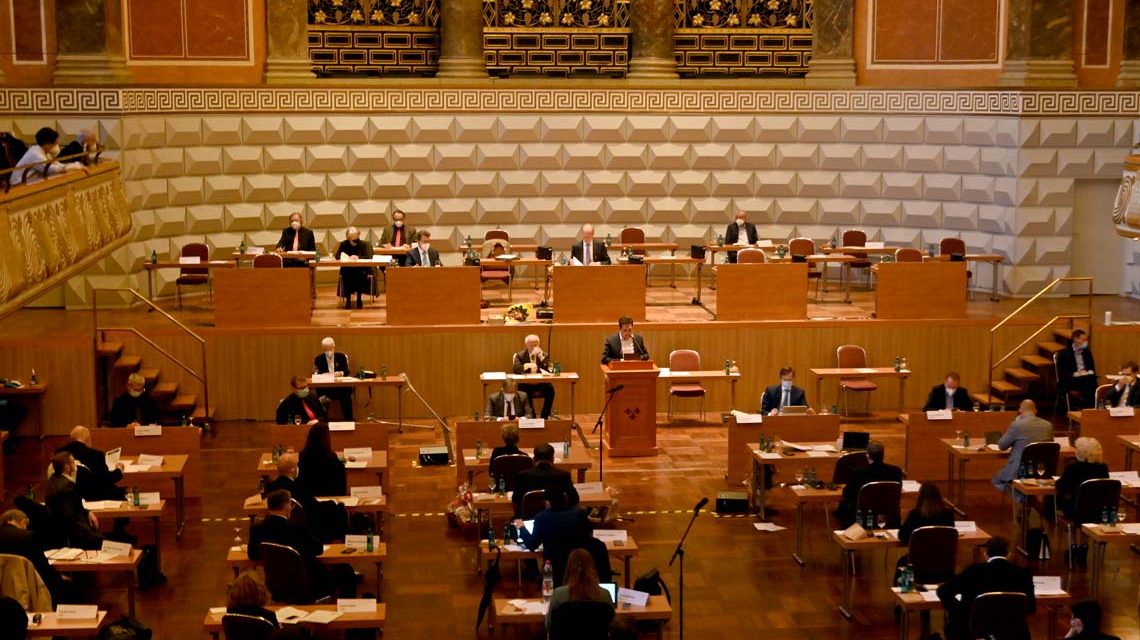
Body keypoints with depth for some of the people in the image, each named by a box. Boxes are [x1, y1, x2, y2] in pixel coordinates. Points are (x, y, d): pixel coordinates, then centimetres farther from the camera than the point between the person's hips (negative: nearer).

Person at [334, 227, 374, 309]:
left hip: (361, 269, 0)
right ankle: (348, 299, -20)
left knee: (360, 274, -33)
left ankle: (359, 299, -19)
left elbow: (368, 257, -7)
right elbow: (337, 257, -2)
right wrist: (349, 258, -19)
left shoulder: (363, 244, 3)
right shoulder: (343, 245, 5)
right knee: (347, 275, -33)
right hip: (347, 269, 0)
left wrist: (358, 257, -23)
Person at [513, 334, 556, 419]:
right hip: (526, 384, -2)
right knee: (525, 390, -35)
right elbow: (515, 369, -13)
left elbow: (549, 370, -9)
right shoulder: (520, 355, 2)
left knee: (550, 389, -29)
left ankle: (544, 416, -15)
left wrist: (541, 357, -18)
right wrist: (527, 365, -29)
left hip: (541, 383, 2)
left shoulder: (545, 355, 5)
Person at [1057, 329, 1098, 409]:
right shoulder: (1063, 353, 1)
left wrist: (1089, 372, -6)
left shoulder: (1087, 352, 16)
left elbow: (1092, 368, 17)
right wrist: (1073, 374, -21)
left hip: (1085, 380, 4)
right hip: (1068, 381, -4)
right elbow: (1061, 373, -6)